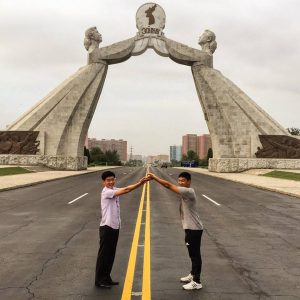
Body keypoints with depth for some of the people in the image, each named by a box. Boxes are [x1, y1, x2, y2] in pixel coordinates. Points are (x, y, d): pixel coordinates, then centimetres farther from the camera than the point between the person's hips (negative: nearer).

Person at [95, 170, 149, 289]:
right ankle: (99, 280, 13)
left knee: (111, 254, 15)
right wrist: (139, 183, -29)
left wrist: (140, 182, -21)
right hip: (106, 227, -8)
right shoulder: (106, 192, -17)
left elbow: (125, 189, -7)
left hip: (115, 227, 8)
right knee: (103, 254, 2)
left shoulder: (114, 190, 9)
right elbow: (125, 190, -25)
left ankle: (106, 278, 27)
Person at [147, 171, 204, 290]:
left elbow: (169, 185, -23)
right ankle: (193, 275, 35)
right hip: (189, 228, 10)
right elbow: (170, 186, 3)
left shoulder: (188, 191, -20)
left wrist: (154, 177, -18)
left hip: (194, 229, -10)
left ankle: (197, 282, 6)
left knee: (195, 254, -2)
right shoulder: (184, 192, 10)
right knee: (192, 254, 21)